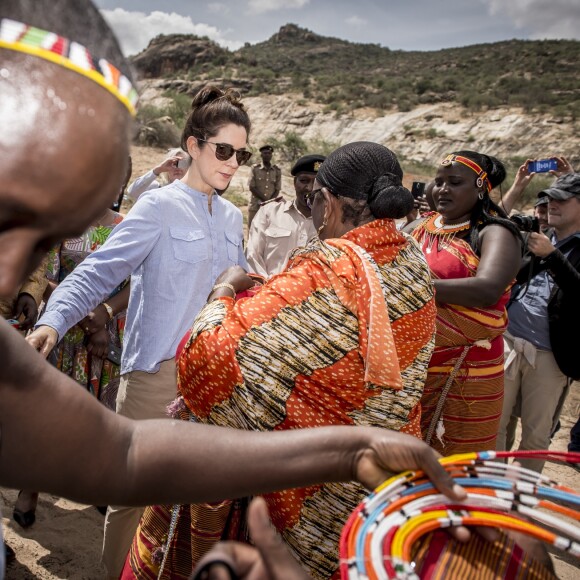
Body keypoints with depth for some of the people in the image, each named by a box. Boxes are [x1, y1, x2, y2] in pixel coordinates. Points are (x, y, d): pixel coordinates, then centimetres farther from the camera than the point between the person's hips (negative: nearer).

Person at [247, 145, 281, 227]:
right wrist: (265, 200, -13)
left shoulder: (277, 170, 3)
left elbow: (277, 190, 3)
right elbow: (251, 187, -5)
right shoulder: (255, 168, -1)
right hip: (255, 206, -1)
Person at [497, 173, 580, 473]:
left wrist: (552, 256, -22)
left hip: (550, 355, -3)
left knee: (537, 434, 9)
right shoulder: (534, 237, 13)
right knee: (495, 423, 9)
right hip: (507, 342, 3)